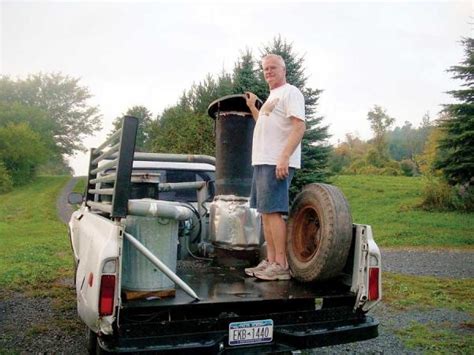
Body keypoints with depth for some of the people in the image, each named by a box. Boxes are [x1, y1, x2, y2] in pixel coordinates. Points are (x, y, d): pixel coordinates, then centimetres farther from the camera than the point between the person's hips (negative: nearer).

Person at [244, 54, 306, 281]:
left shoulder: (290, 93, -4)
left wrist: (284, 157, -25)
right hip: (262, 161, 10)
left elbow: (299, 127, -16)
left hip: (277, 163, -10)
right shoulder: (272, 97, 25)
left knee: (273, 212, -13)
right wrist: (252, 108, 28)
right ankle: (270, 262, 13)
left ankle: (281, 265, -9)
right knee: (265, 213, 8)